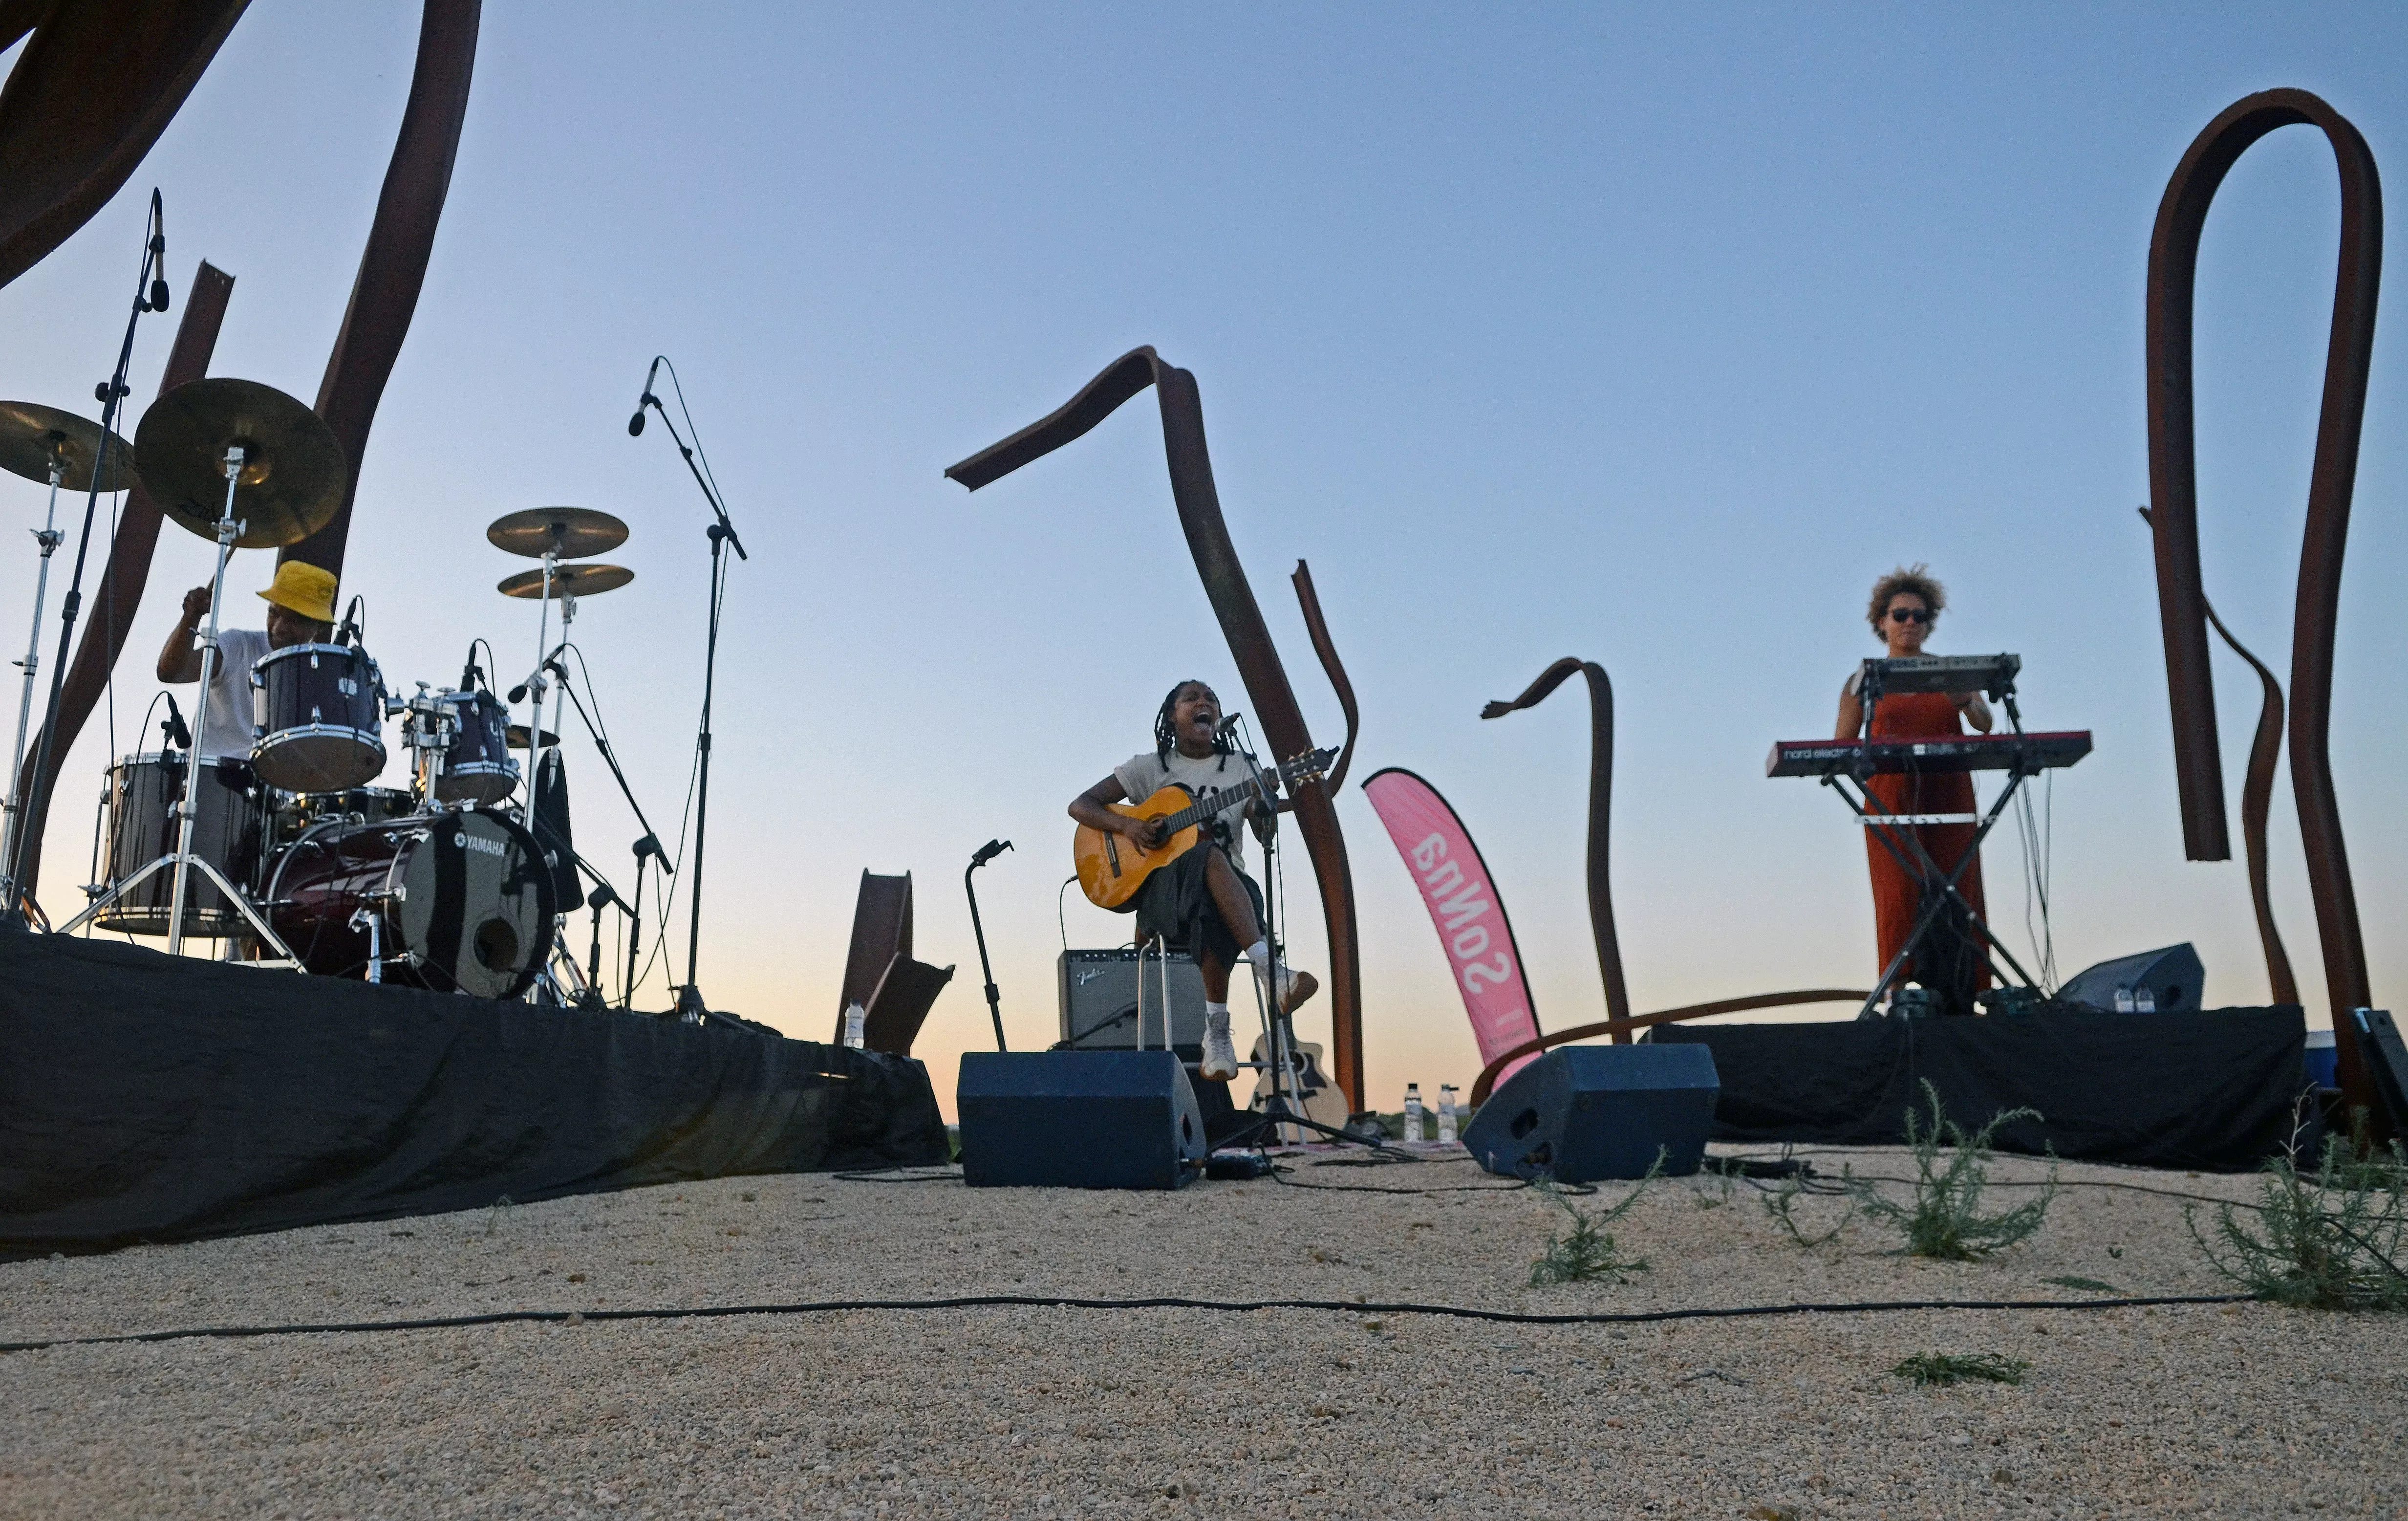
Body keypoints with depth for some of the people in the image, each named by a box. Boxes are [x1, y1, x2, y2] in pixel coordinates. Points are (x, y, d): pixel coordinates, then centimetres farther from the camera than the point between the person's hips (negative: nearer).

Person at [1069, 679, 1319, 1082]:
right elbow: (1080, 806, 9)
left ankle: (1217, 1030, -34)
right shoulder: (1149, 767, 13)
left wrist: (1269, 807, -19)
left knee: (1218, 911, -40)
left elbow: (1264, 832, 4)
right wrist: (1127, 826, -9)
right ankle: (1271, 971, -48)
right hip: (1164, 880, -2)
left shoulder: (1241, 767, 17)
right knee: (1209, 857, -40)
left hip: (1228, 883, 2)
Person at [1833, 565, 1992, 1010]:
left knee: (1957, 895, -3)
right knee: (1899, 896, -9)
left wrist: (1969, 704, -23)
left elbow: (1985, 723, 0)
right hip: (1891, 797, -1)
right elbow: (1841, 747, 5)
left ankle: (1960, 1002, 1)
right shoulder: (1866, 679, 9)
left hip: (1949, 795, 1)